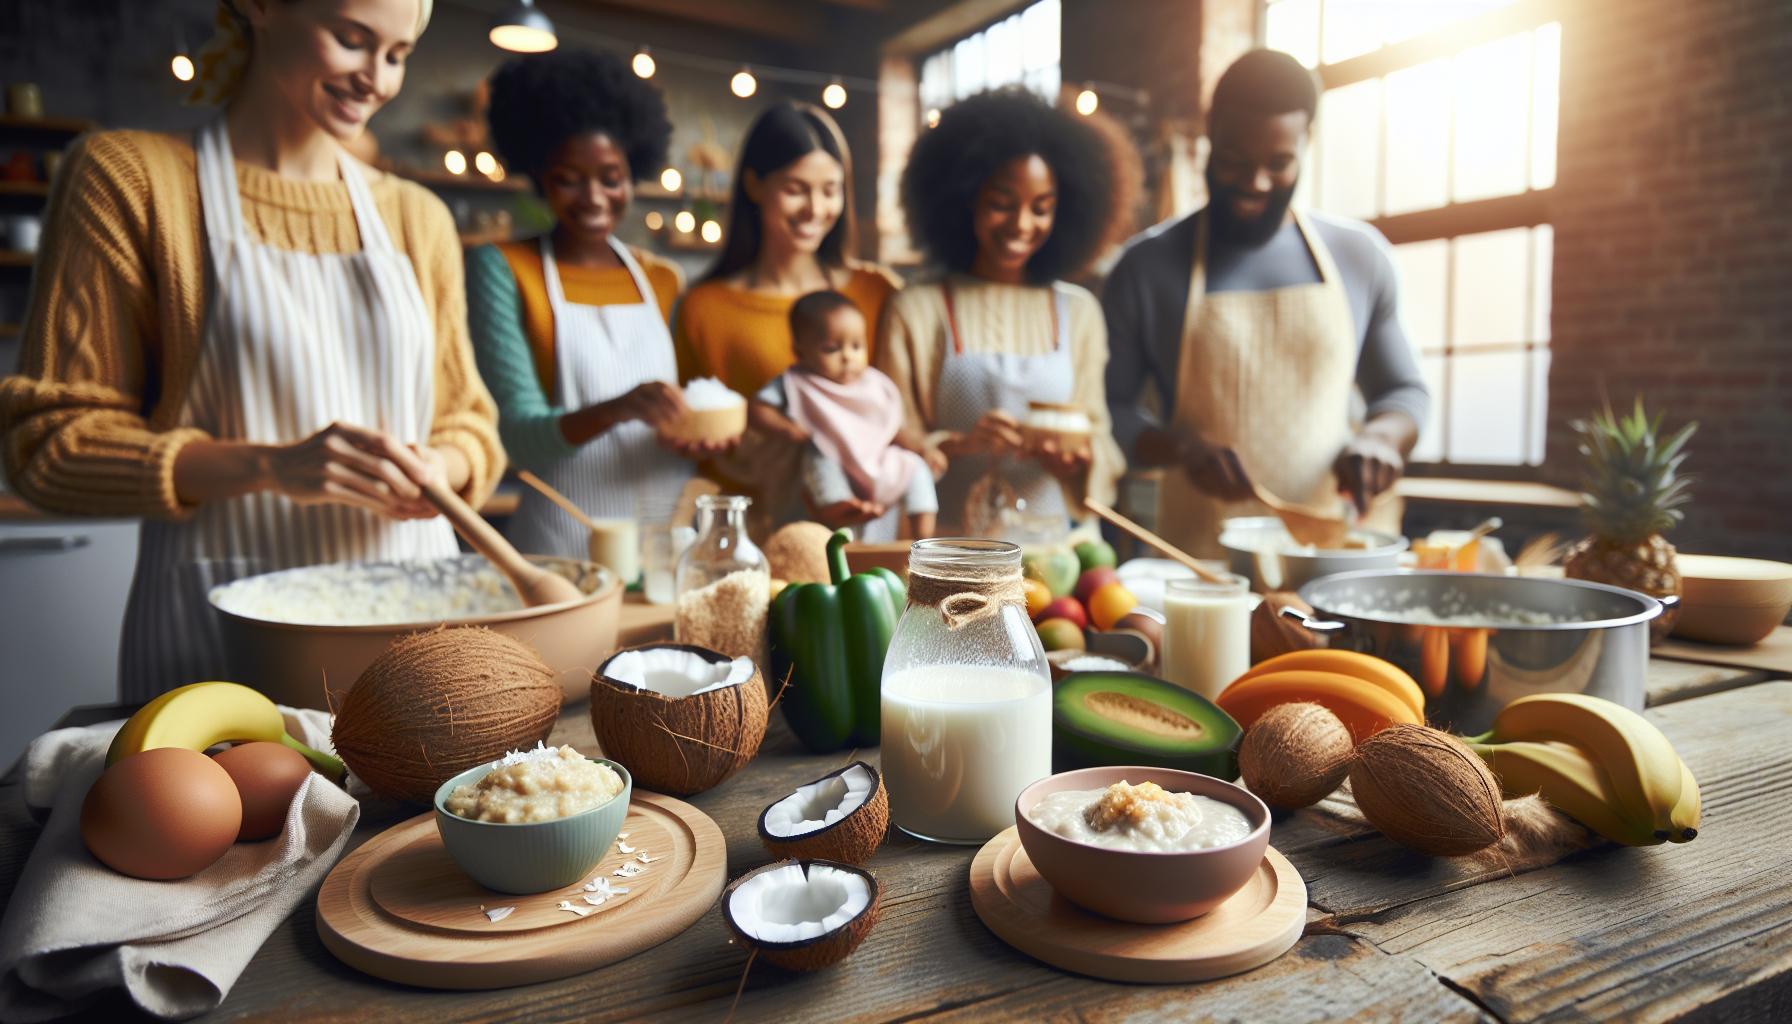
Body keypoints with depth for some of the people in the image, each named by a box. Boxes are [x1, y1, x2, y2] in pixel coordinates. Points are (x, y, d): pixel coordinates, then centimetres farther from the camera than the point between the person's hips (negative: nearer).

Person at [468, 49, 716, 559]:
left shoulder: (663, 281, 8)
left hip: (667, 538, 4)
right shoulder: (501, 269, -4)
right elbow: (516, 431, -11)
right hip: (564, 547, -3)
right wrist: (619, 409, -27)